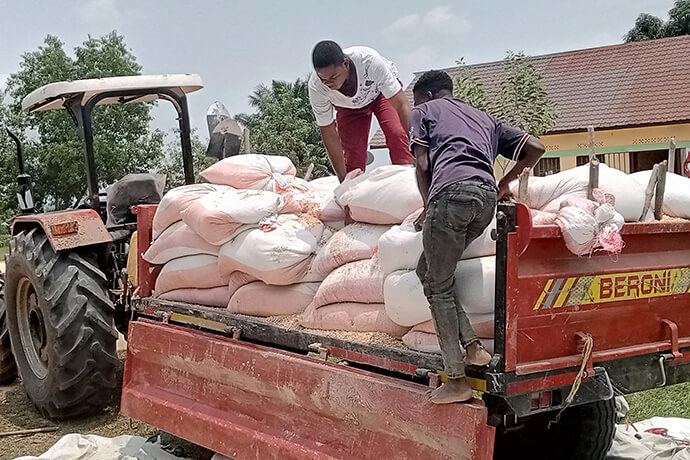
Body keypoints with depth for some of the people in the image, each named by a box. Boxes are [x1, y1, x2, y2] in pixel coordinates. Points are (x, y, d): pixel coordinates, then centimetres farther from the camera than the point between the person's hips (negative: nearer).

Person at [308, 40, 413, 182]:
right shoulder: (315, 87, -36)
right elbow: (329, 134, -25)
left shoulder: (369, 60, -43)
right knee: (353, 154, -12)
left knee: (397, 134, -24)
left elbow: (401, 105, -40)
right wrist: (343, 179, -25)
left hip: (382, 93, -1)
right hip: (348, 107, 1)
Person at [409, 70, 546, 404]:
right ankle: (472, 345, 7)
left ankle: (457, 380, -2)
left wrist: (428, 208, 19)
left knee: (439, 287, 2)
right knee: (427, 270, 20)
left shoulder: (423, 111, 23)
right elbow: (535, 148, 27)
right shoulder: (485, 119, 37)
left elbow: (422, 164, 8)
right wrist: (504, 184, 34)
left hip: (451, 190, -6)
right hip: (487, 196, 6)